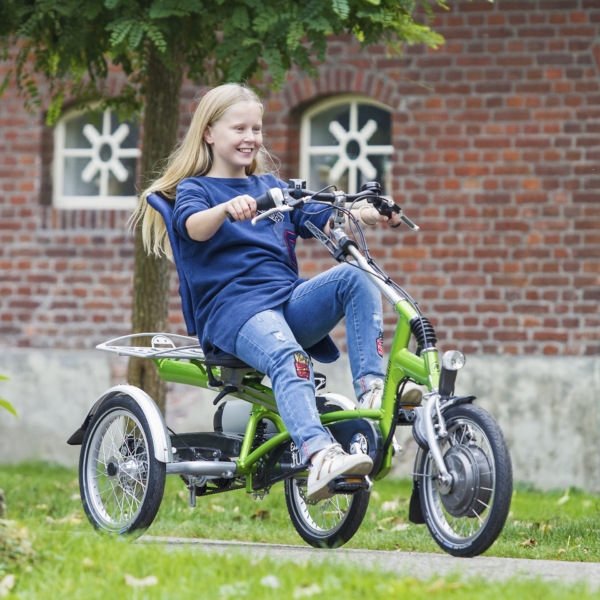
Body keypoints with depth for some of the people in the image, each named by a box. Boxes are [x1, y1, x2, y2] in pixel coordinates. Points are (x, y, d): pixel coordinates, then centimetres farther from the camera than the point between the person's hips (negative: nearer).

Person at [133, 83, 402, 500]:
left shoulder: (271, 186, 26)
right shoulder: (194, 189, 10)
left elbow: (323, 222, 12)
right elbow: (195, 227, -15)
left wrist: (360, 215, -10)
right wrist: (229, 208, -38)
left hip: (291, 300, 5)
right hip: (233, 308, -5)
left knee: (355, 277, -24)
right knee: (288, 358, -37)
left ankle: (372, 387, -30)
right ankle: (320, 456, -57)